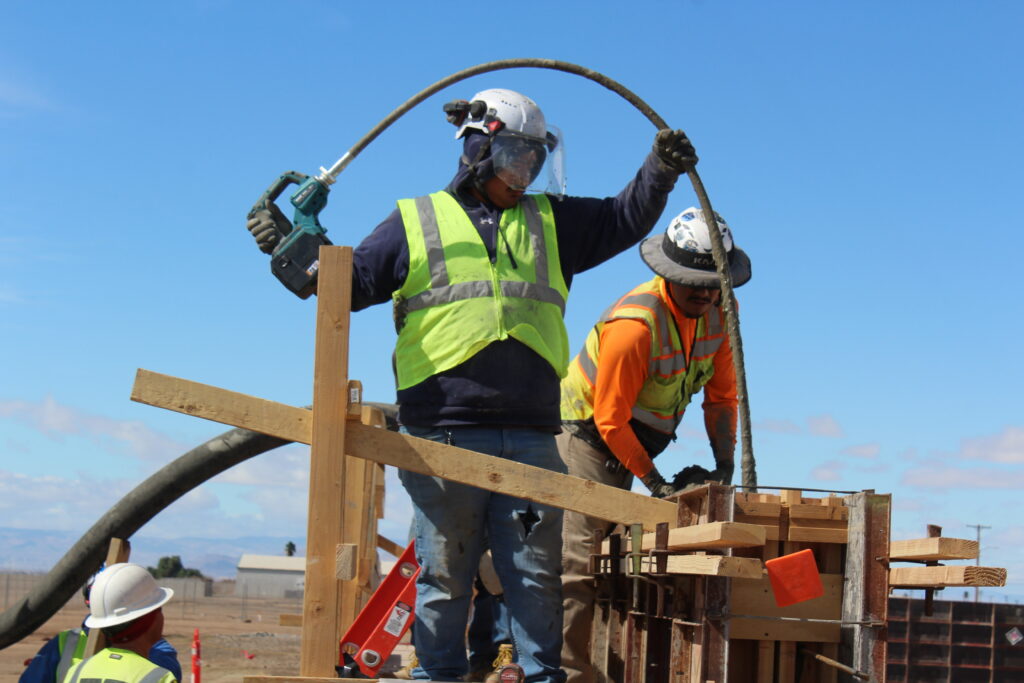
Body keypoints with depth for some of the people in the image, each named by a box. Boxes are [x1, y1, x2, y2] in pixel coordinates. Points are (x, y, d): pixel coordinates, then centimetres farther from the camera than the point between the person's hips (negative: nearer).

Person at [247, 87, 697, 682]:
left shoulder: (551, 222, 21)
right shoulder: (416, 222, 12)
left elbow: (626, 220, 24)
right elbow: (348, 282, 10)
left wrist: (659, 173, 9)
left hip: (531, 438, 3)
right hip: (446, 434, -3)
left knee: (538, 571, 4)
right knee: (445, 572, 1)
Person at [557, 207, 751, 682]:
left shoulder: (718, 314, -4)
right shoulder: (634, 325, -27)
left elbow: (721, 397, 6)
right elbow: (610, 419, -22)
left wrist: (725, 466, -3)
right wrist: (654, 482, -18)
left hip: (626, 446, 9)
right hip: (586, 437, -8)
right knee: (578, 565, -15)